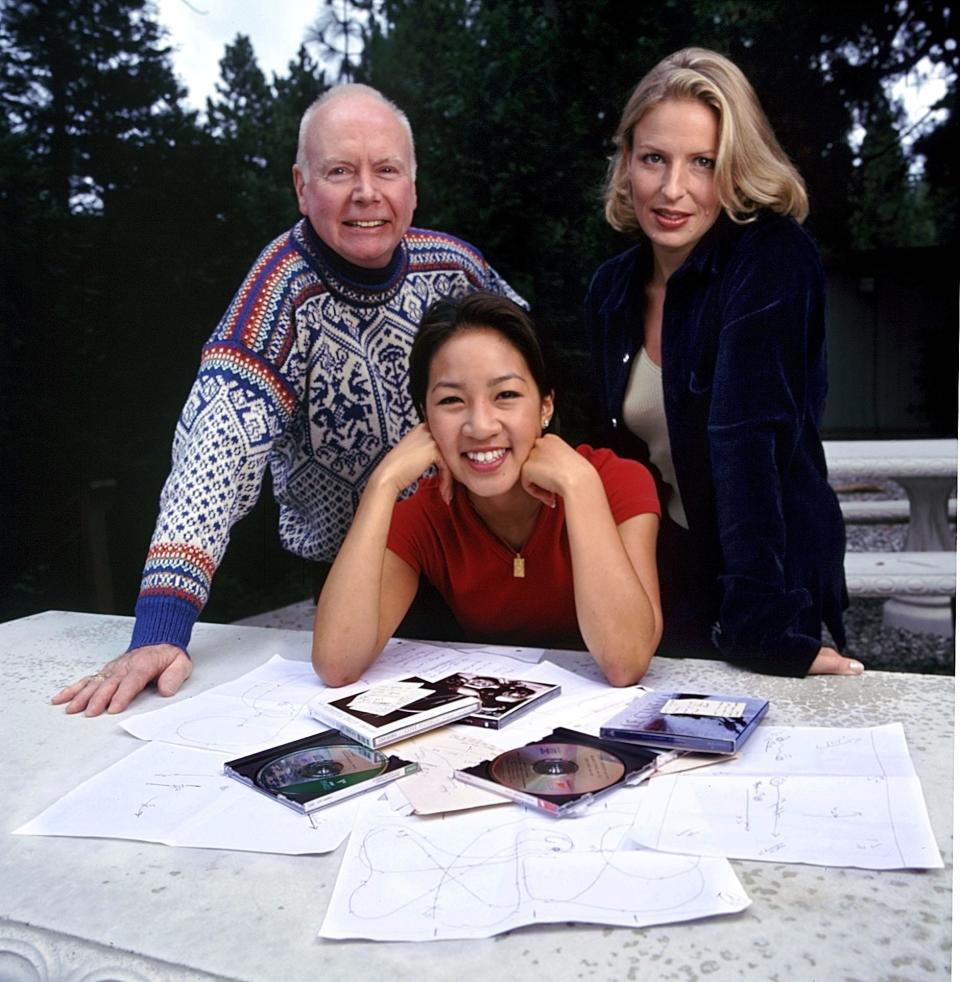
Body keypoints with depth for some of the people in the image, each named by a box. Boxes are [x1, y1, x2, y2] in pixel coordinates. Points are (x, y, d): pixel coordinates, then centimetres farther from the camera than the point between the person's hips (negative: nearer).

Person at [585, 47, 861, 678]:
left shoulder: (773, 261, -16)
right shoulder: (612, 288, 1)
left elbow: (749, 438, -28)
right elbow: (619, 451, 7)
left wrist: (764, 625, -32)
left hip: (772, 584, -5)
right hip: (656, 580, 5)